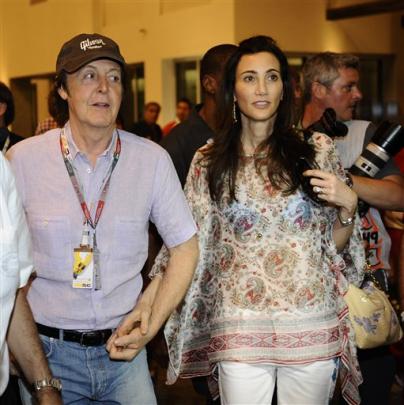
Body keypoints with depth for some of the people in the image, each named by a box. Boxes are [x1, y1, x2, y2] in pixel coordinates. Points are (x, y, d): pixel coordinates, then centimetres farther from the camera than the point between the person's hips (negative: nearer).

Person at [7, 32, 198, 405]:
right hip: (46, 352, -1)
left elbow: (185, 247, 2)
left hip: (123, 347, 1)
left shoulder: (152, 158, -4)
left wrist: (150, 326, -6)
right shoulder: (22, 159, -8)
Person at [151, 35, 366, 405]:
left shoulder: (317, 150, 0)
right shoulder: (209, 162, -1)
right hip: (240, 331, 0)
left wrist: (347, 204, -10)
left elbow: (336, 244, 8)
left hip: (313, 327, 1)